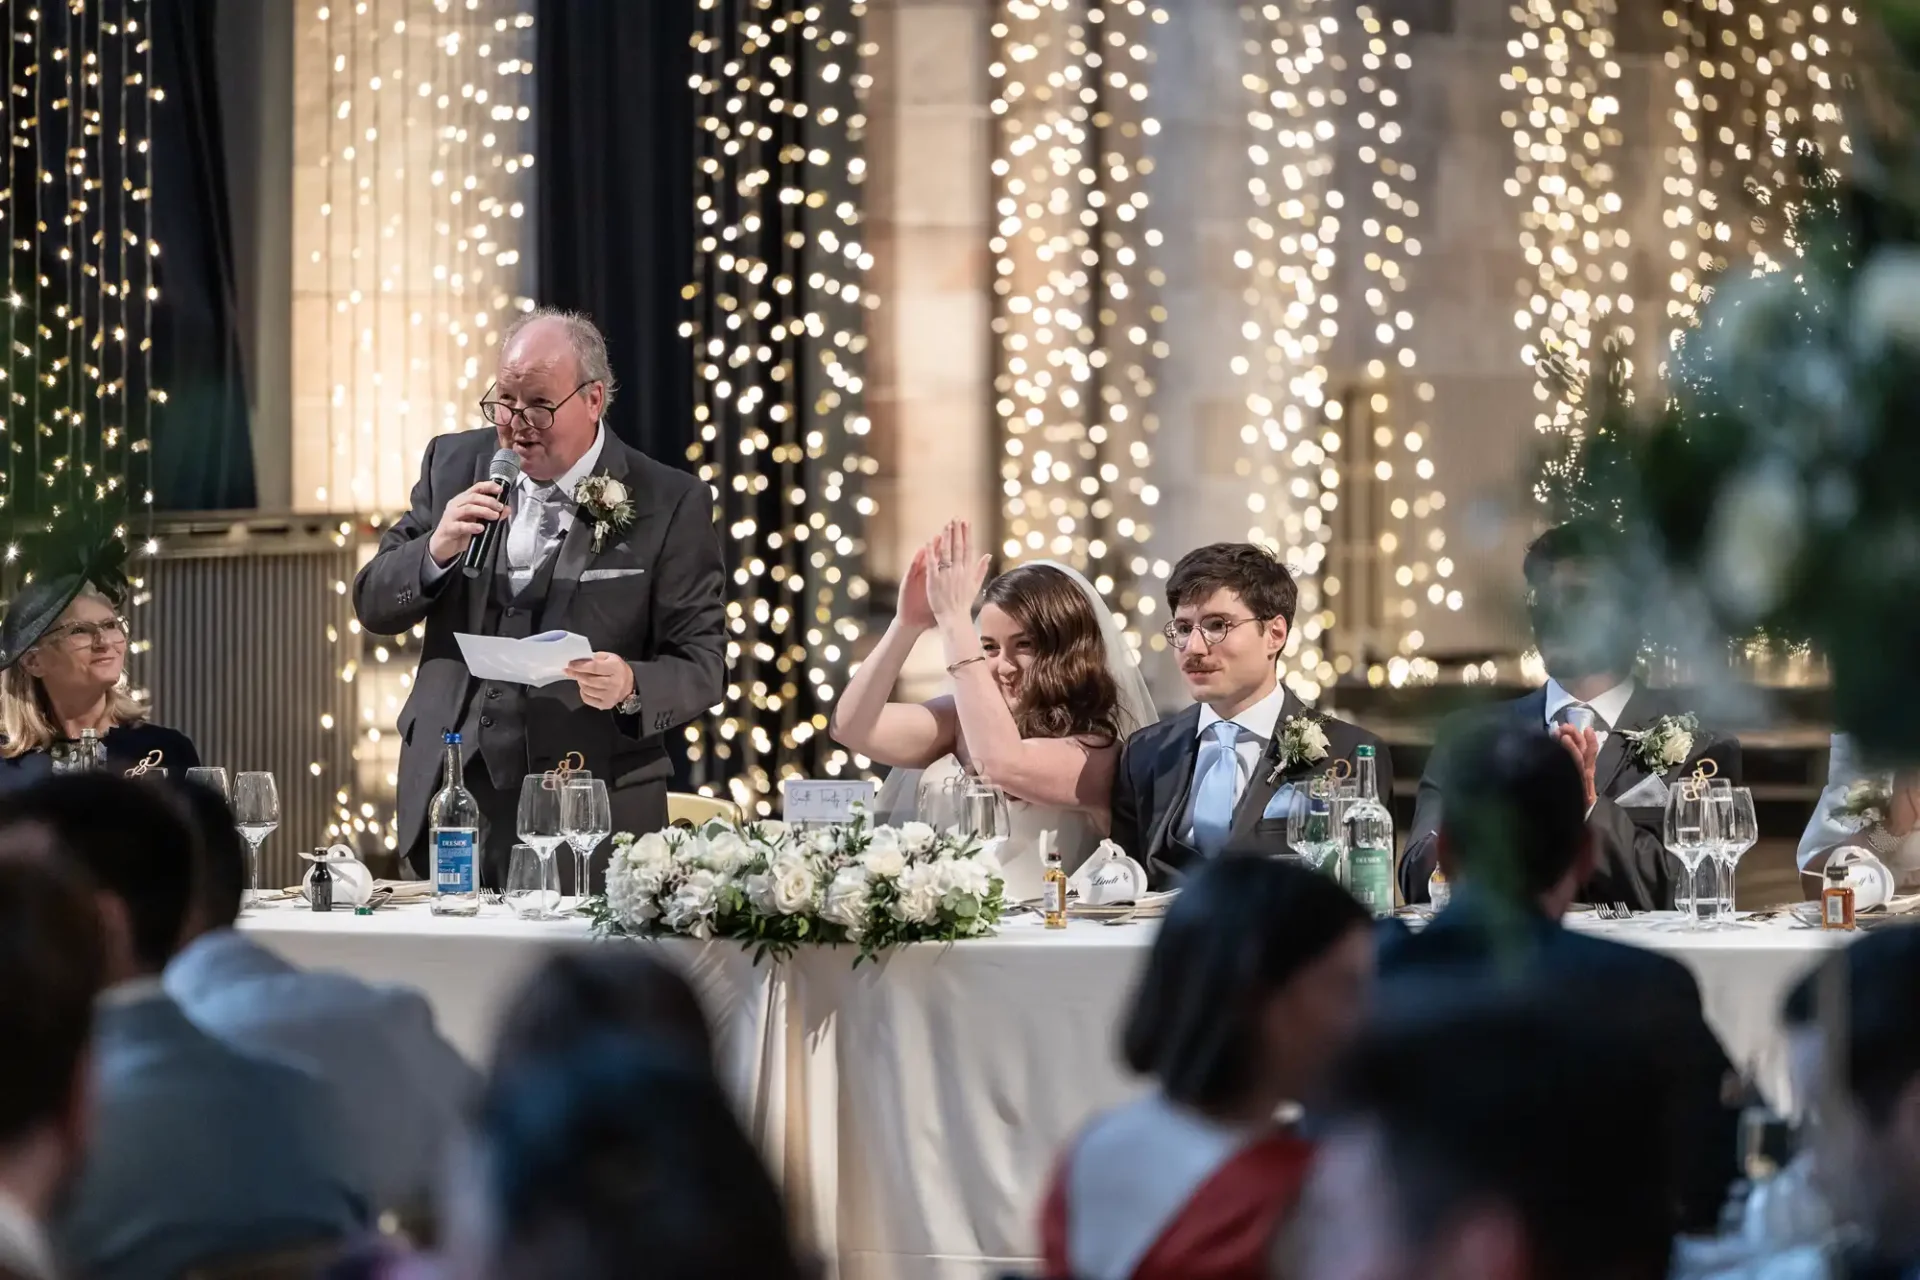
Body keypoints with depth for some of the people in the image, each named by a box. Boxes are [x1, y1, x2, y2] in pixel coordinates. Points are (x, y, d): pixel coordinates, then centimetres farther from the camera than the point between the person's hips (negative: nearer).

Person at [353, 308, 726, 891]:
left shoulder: (671, 504, -5)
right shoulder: (455, 464, 6)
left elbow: (702, 666, -5)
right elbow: (373, 605, 7)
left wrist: (631, 688, -26)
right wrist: (437, 551, -13)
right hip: (450, 800, 3)